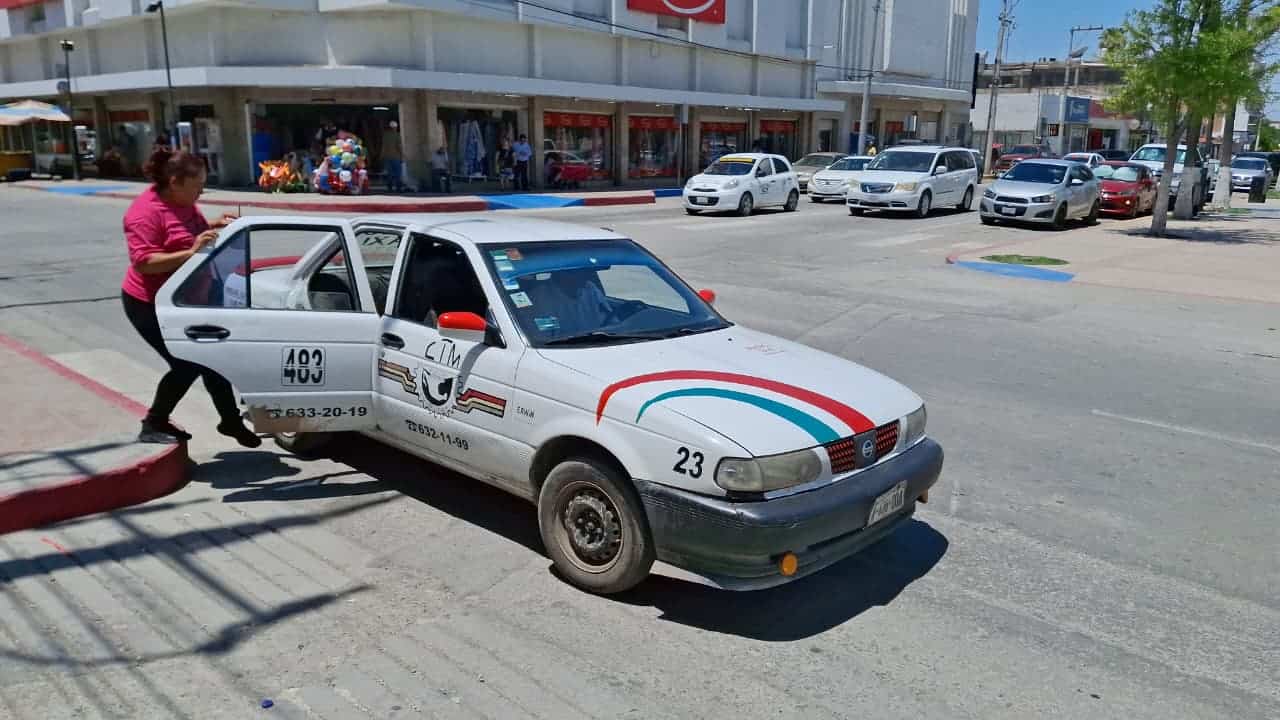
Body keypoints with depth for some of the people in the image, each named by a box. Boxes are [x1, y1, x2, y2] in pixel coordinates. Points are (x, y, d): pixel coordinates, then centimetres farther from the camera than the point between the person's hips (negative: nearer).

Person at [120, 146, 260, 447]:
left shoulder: (184, 204, 3)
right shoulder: (146, 212, -23)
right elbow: (143, 262, -31)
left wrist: (213, 228, 3)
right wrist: (191, 252, -38)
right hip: (150, 305, -8)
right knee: (188, 365, -7)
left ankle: (231, 421, 20)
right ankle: (153, 425, 13)